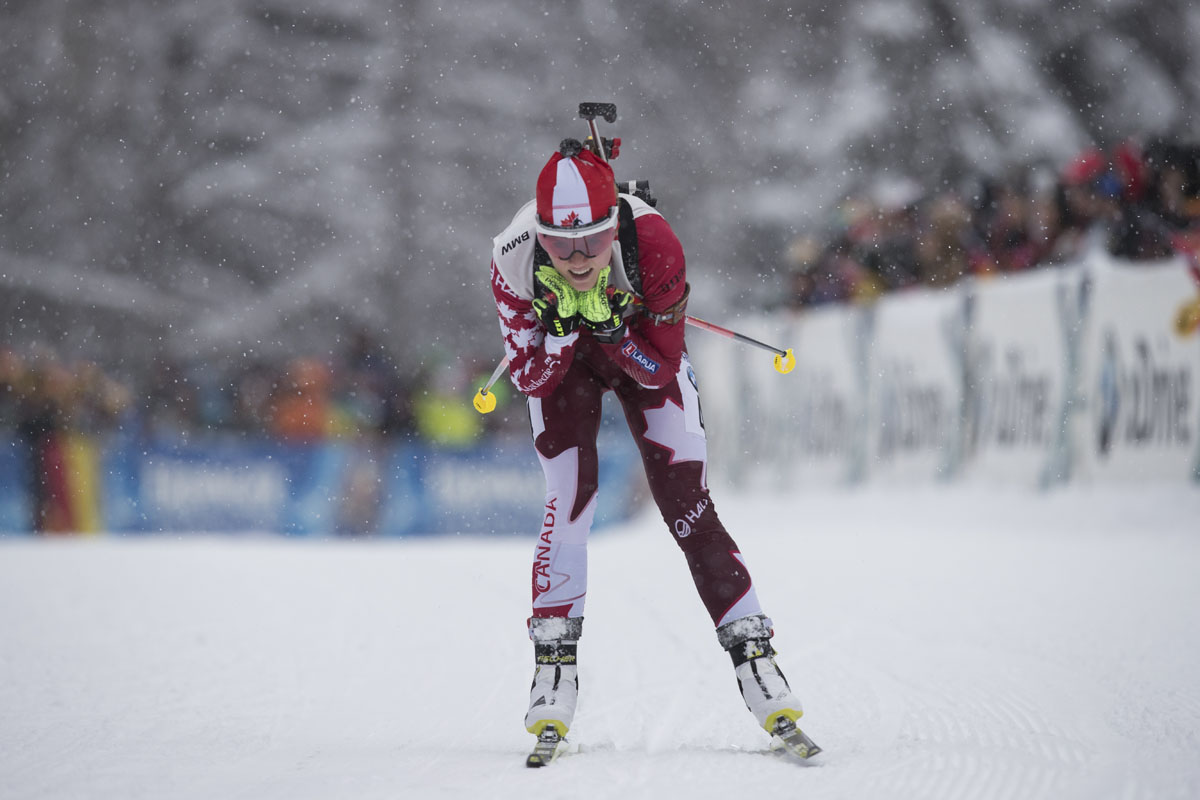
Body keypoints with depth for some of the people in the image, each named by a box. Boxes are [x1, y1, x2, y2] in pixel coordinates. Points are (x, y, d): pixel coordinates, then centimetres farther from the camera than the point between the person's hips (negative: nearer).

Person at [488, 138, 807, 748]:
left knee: (686, 505, -9)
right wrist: (560, 333, -42)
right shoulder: (514, 261, -34)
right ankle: (554, 664, -3)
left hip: (643, 352, 0)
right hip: (559, 361, 1)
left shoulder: (654, 244, -37)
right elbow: (529, 379, -24)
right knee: (569, 503, -14)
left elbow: (662, 368, -26)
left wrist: (613, 332, -43)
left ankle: (752, 655, -6)